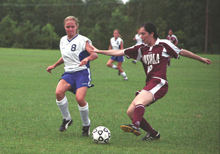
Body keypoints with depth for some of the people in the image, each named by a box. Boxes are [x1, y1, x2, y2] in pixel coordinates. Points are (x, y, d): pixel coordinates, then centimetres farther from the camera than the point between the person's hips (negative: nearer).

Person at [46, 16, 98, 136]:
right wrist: (54, 66, 28)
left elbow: (94, 54, -17)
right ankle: (66, 119, -3)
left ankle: (86, 124, 3)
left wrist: (87, 58, -37)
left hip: (82, 72, -5)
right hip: (68, 73, 5)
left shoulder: (83, 40, -5)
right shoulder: (63, 40, 13)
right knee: (59, 92, -25)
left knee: (80, 98, -24)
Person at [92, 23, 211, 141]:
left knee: (139, 101, -33)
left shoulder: (164, 45, 3)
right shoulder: (141, 49, 16)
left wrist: (201, 59, 23)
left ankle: (136, 126, -54)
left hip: (159, 83, -7)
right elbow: (120, 52, 14)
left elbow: (181, 52, 15)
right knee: (131, 112, -1)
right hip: (149, 84, 7)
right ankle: (153, 134, 12)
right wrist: (98, 51, 9)